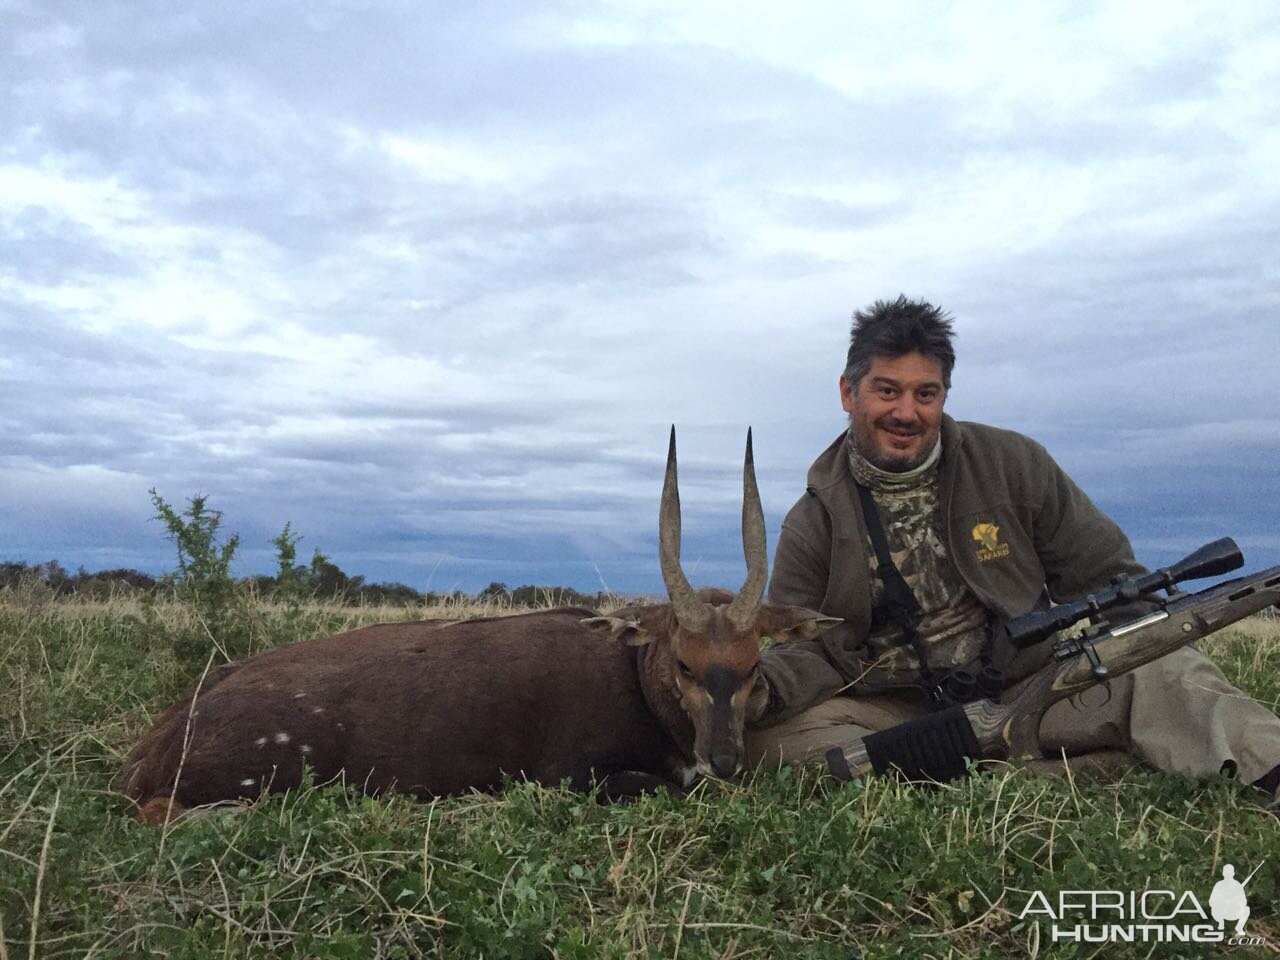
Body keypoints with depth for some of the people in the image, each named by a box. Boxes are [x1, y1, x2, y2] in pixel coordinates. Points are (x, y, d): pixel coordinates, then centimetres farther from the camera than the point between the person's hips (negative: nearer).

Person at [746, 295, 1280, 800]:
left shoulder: (1012, 464, 3)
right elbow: (810, 652, -3)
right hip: (893, 713, 0)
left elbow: (1103, 574, 8)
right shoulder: (813, 522, 1)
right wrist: (758, 687, -26)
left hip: (1027, 687, 1)